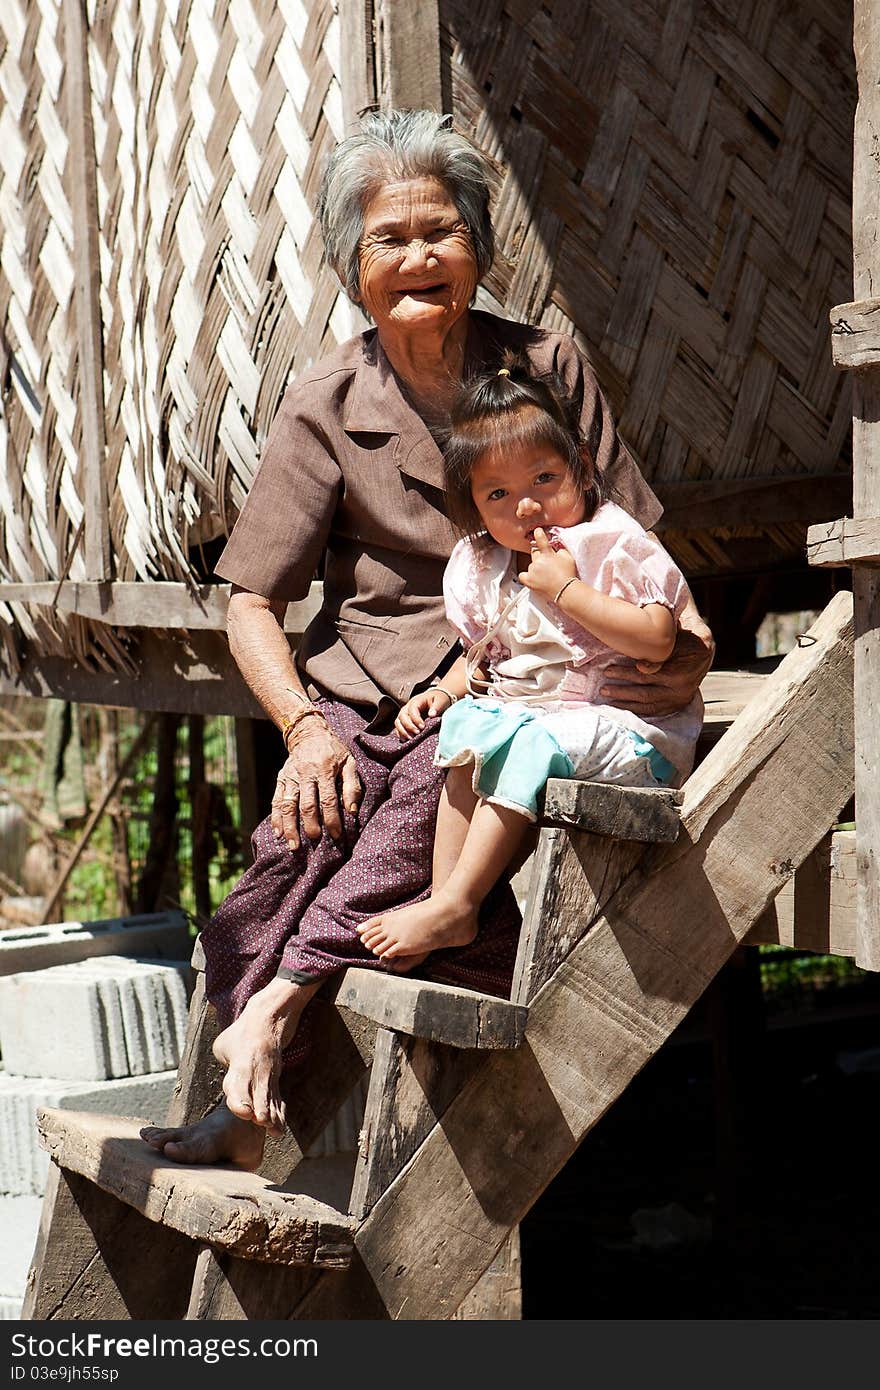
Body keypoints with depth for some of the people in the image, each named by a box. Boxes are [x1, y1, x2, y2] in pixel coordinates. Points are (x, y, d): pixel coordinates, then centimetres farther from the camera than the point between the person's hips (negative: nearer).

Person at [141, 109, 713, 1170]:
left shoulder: (545, 368, 7)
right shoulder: (325, 404, 6)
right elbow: (252, 602, 3)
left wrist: (686, 643, -9)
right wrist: (304, 725, -15)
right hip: (364, 685, 1)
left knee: (430, 793, -35)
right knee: (315, 814, -32)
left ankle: (279, 1003, -36)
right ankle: (256, 1095, -31)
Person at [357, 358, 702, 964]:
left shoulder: (615, 542, -10)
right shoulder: (481, 564, 10)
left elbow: (658, 638, -21)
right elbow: (481, 654, 22)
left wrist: (566, 589, -21)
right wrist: (445, 691, 1)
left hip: (625, 726, -7)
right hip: (521, 710, 7)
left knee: (534, 743, -30)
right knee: (465, 724, -19)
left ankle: (454, 906, -29)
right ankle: (444, 892, -23)